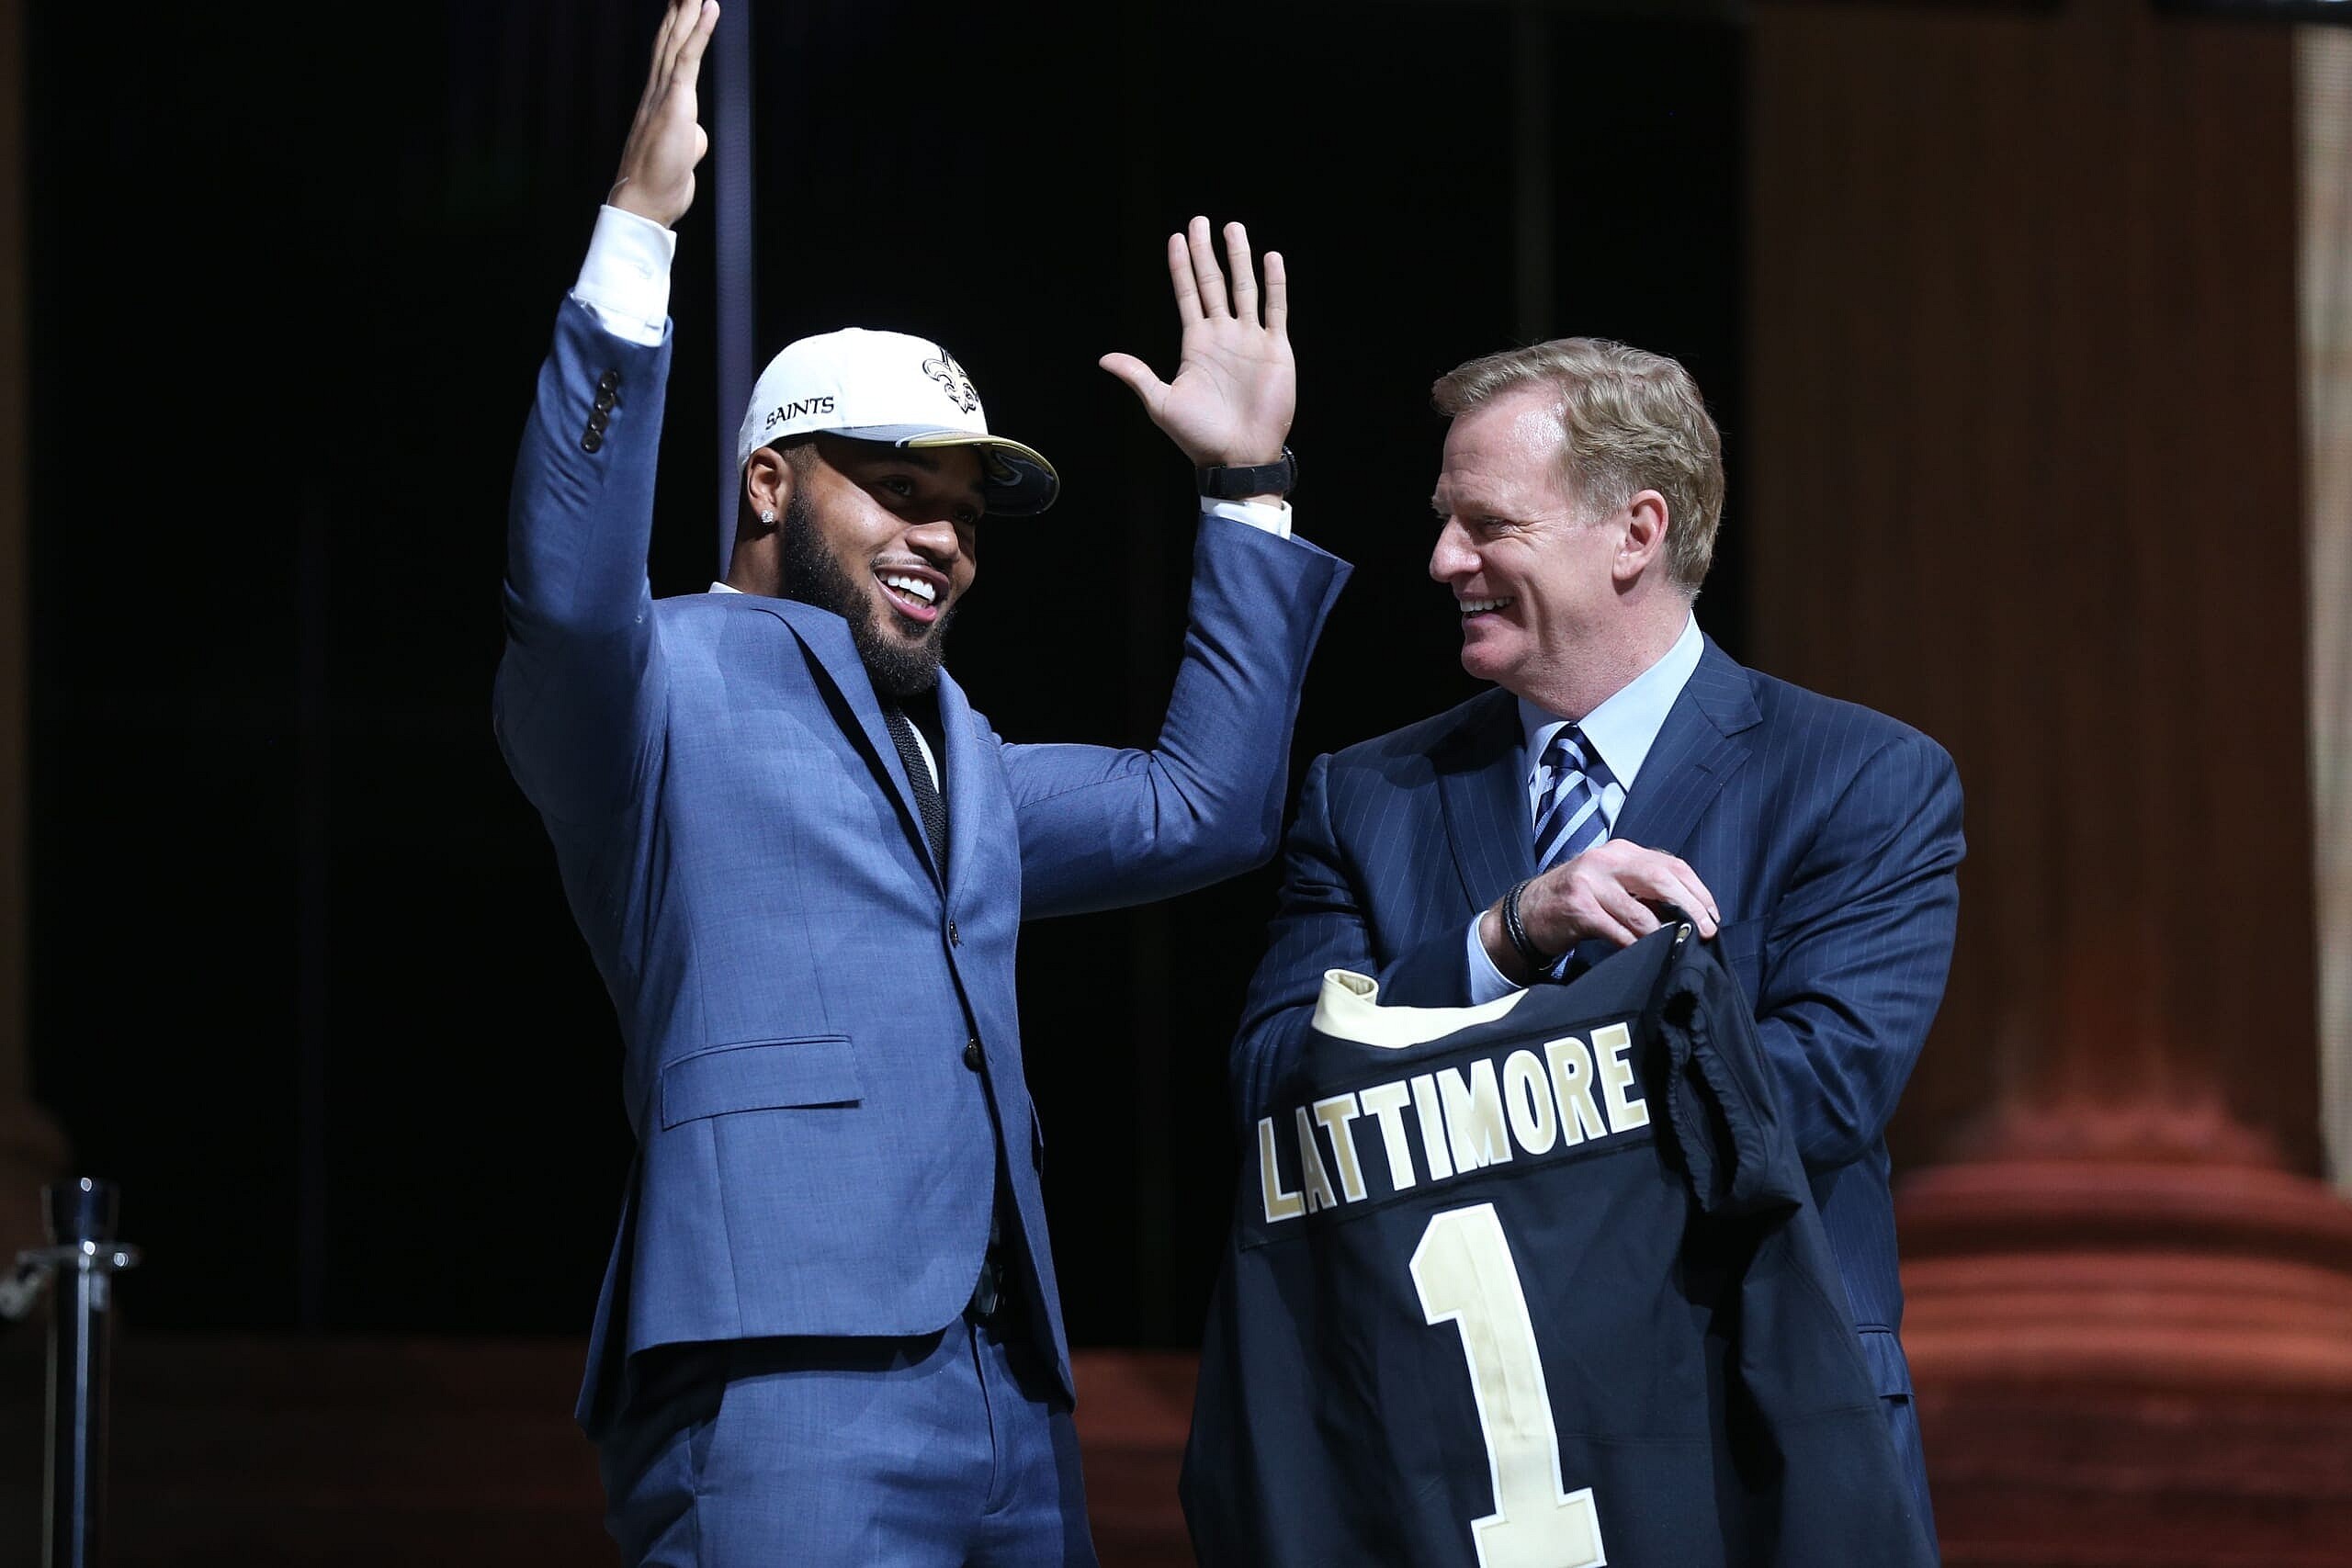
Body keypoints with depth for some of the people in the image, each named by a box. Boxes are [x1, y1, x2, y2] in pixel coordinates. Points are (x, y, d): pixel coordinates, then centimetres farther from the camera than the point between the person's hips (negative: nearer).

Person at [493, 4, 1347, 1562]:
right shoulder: (668, 685, 2)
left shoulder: (958, 760, 28)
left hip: (1013, 1398, 8)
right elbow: (569, 587, -19)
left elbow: (1201, 809, 33)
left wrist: (1249, 492, 28)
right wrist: (636, 234, -26)